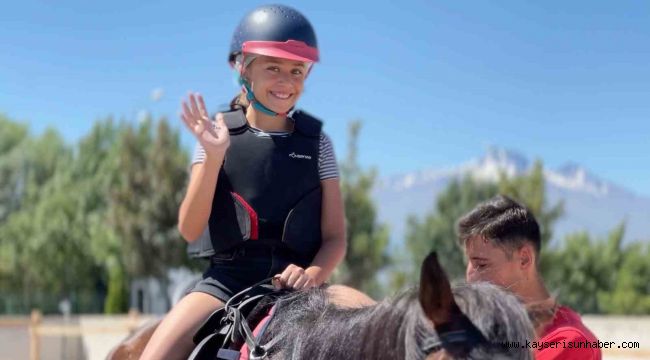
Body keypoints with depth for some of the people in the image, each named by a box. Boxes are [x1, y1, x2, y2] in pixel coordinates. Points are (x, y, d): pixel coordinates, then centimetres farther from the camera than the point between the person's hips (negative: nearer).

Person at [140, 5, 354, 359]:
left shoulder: (316, 141, 7)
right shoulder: (218, 134, 5)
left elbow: (335, 238, 5)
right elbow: (189, 230, -2)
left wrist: (312, 274, -17)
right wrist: (213, 157, -15)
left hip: (297, 281, 1)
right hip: (228, 278, -1)